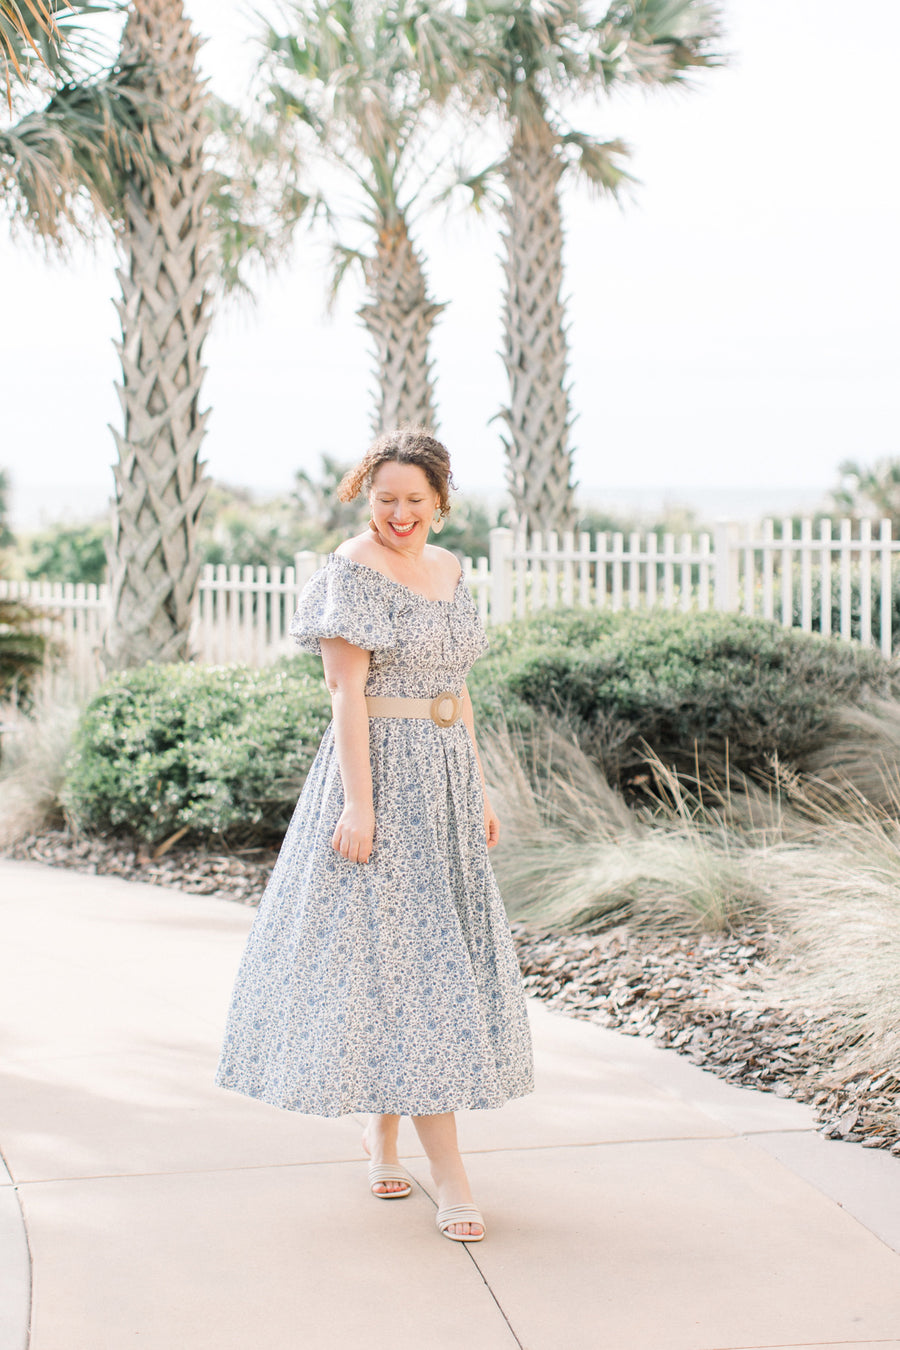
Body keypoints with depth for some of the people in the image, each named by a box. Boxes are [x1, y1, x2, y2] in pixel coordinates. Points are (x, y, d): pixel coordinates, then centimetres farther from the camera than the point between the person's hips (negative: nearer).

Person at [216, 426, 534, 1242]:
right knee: (407, 958, -7)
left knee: (445, 949, 11)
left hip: (446, 778, 8)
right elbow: (347, 692, -15)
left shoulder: (448, 570, 12)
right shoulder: (354, 571, -11)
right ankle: (448, 1173, -5)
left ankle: (384, 1134, 25)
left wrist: (479, 791, 16)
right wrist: (358, 802, -21)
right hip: (380, 775, -8)